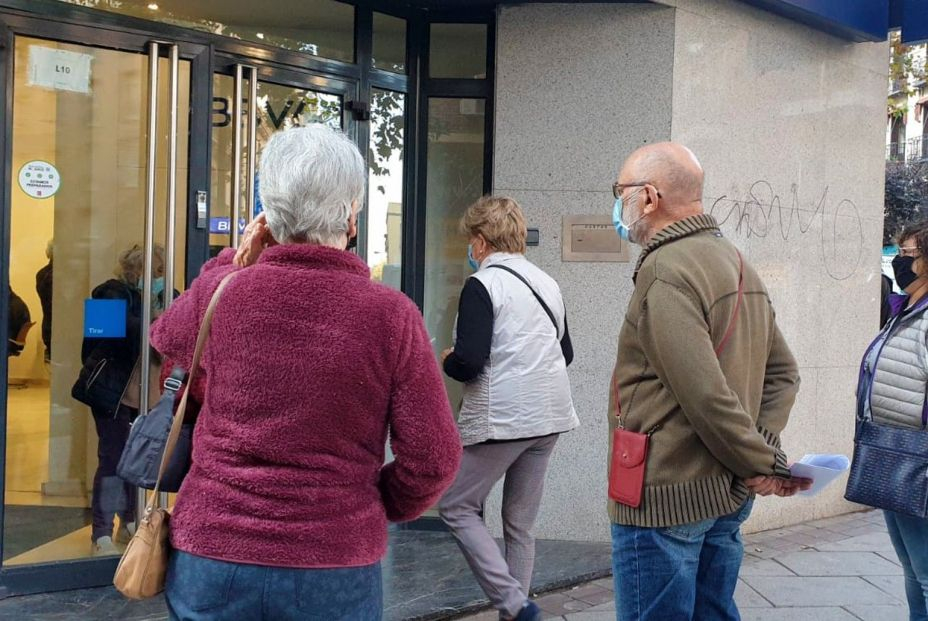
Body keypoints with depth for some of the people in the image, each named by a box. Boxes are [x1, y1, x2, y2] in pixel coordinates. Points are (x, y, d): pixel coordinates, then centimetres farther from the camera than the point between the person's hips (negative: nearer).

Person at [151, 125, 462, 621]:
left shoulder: (220, 294, -7)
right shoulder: (392, 315, -11)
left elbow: (165, 339, 18)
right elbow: (433, 460, -8)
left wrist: (233, 263, 22)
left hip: (211, 560, 2)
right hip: (335, 571, -1)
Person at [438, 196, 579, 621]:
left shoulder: (482, 285, -11)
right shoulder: (546, 283, 10)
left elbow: (468, 362, -19)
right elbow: (565, 352, 18)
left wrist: (447, 360, 1)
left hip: (500, 419, -7)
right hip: (549, 416, 7)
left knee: (457, 507, 6)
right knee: (521, 522, 13)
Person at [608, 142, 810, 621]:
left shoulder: (665, 271, -17)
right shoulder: (737, 264, 13)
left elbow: (705, 394, -23)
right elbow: (782, 373, 15)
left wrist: (759, 463, -11)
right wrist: (765, 449, 4)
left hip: (665, 499, -9)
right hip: (728, 496, 9)